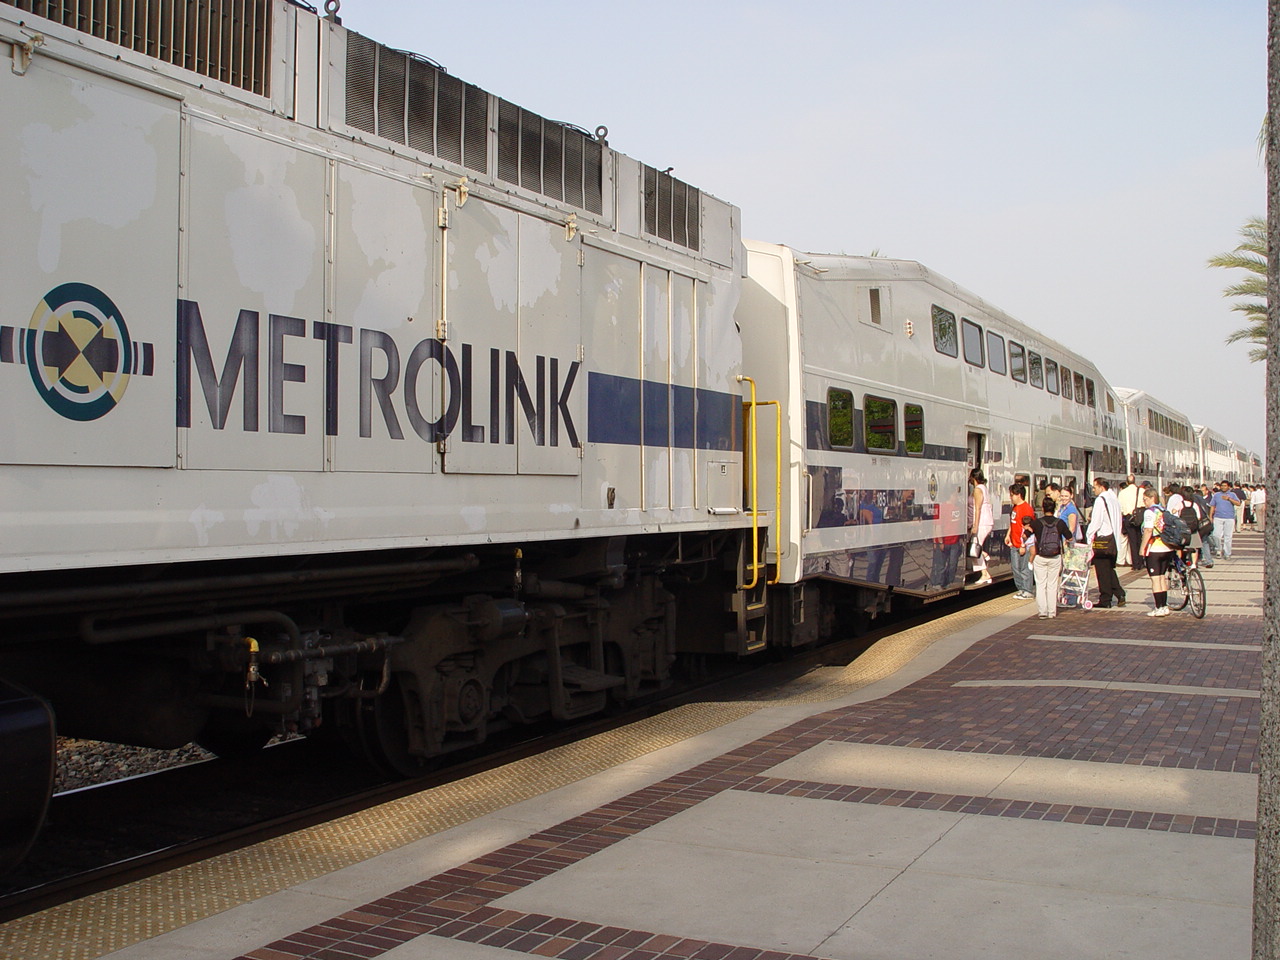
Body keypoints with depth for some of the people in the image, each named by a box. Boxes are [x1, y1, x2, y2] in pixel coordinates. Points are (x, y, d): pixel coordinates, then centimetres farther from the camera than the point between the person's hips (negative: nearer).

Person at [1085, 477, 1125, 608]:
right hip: (1113, 538, 8)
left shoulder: (1100, 500, -14)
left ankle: (1105, 601, 3)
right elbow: (1117, 520, 15)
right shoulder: (1113, 499, 11)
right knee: (1110, 569, 18)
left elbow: (1096, 522, -17)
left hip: (1103, 540, -8)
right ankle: (1119, 594, 10)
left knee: (1103, 571, -1)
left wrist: (1089, 537, -8)